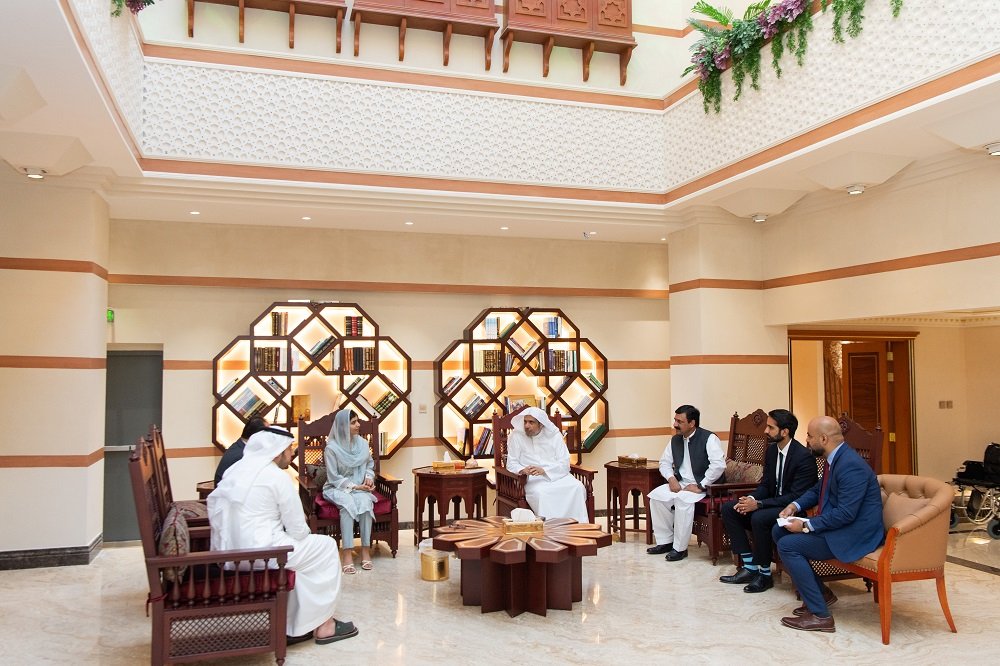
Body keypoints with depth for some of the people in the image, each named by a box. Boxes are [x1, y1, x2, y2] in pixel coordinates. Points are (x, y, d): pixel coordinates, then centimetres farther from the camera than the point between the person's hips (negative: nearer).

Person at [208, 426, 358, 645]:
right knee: (326, 547, 8)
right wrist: (306, 532, 15)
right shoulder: (277, 476, -12)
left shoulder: (236, 470, 12)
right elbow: (297, 530, -10)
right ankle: (323, 625, 17)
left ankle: (295, 625, 25)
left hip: (228, 552, 9)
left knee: (296, 546, 27)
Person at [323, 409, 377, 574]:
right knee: (348, 503, -35)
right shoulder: (332, 448, -12)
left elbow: (370, 465, 15)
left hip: (360, 488, 3)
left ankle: (366, 550, -26)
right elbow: (334, 478, -12)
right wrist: (354, 486, -19)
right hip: (338, 488, -3)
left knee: (366, 502, -30)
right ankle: (347, 553, -35)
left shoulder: (363, 443, 3)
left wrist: (369, 478, -6)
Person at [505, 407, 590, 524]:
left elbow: (565, 463, -1)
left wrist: (543, 470, -18)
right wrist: (522, 470, -24)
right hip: (532, 479, -2)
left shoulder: (554, 435, 5)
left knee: (577, 487, -26)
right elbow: (511, 464, 0)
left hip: (557, 476, 2)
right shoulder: (516, 436, 2)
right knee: (539, 493, -36)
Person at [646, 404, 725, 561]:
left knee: (683, 499, -34)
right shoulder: (675, 440, 9)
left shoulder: (709, 438, -14)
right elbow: (664, 462, 18)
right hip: (681, 484, 8)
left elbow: (719, 465, -26)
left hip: (705, 486, -7)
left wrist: (700, 486, -25)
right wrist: (671, 479, -3)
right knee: (656, 495, -13)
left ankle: (680, 548, -20)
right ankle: (665, 541, -2)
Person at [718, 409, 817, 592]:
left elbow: (796, 497, -24)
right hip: (773, 504, 9)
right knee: (728, 508, -5)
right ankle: (749, 566, -4)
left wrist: (758, 504, -28)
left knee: (759, 518, -34)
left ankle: (764, 574, -14)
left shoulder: (804, 457, -20)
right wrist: (751, 499, -11)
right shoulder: (772, 450, 5)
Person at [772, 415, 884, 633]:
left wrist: (807, 525, -22)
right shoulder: (834, 458, 7)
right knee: (779, 531, 8)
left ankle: (819, 615, -10)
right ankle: (819, 593, 14)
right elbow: (817, 490, 23)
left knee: (788, 545, -18)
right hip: (835, 524, 10)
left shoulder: (851, 465, -24)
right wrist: (795, 505, 5)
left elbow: (846, 514, -28)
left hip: (854, 534, -10)